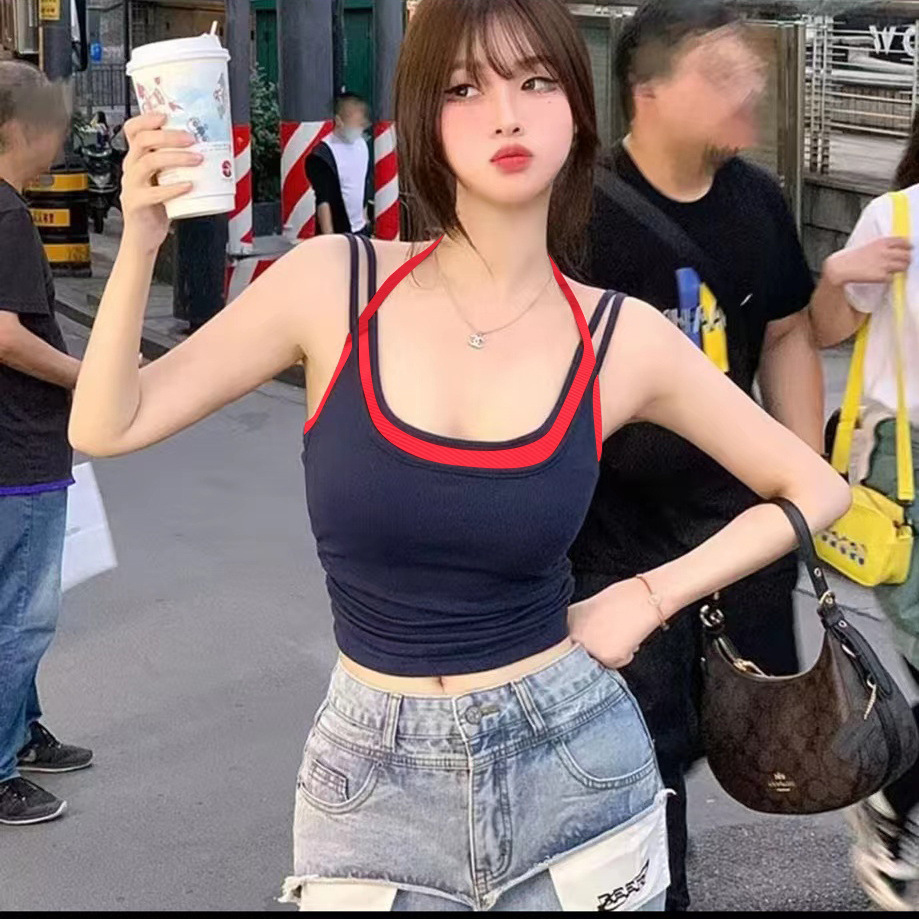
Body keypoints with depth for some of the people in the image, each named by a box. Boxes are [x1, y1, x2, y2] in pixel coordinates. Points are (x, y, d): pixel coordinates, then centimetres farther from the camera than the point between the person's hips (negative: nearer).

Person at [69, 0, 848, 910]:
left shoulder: (622, 338, -7)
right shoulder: (332, 283, -7)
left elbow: (815, 488, 5)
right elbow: (106, 427, -6)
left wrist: (651, 596, -4)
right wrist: (142, 236, -19)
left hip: (570, 767, 0)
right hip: (369, 783, 0)